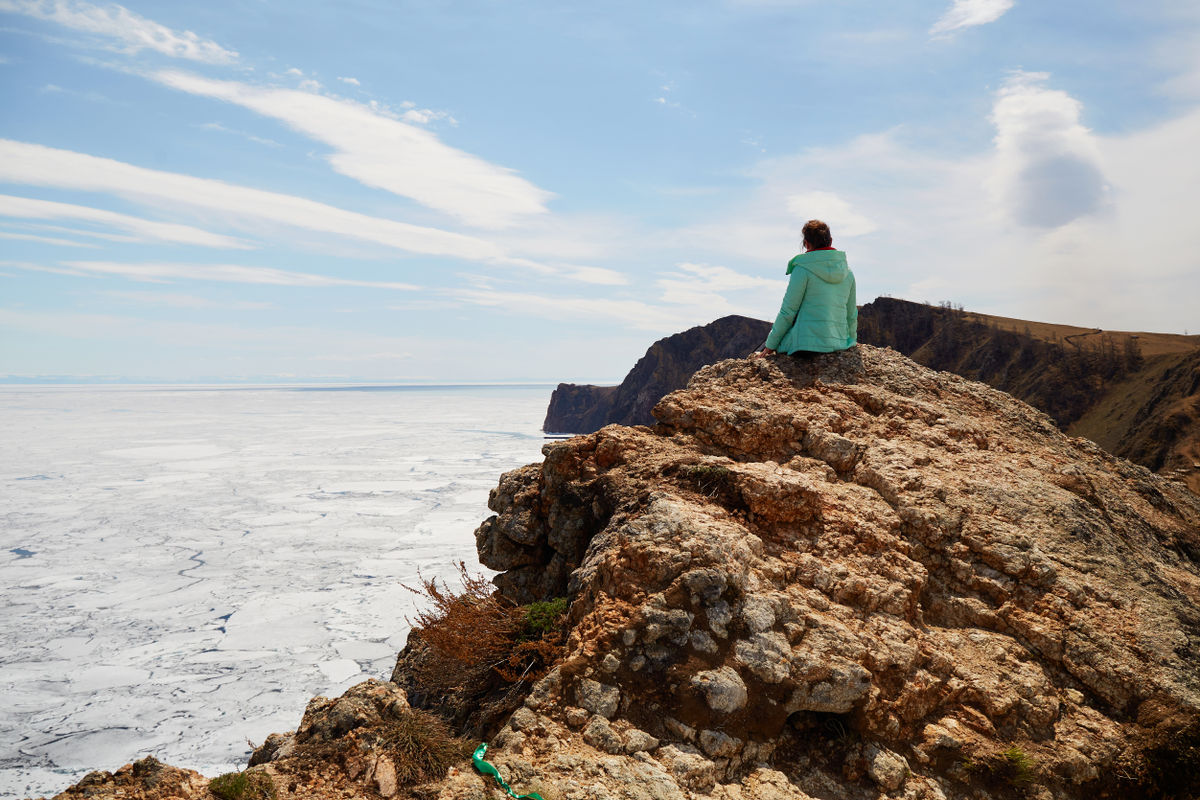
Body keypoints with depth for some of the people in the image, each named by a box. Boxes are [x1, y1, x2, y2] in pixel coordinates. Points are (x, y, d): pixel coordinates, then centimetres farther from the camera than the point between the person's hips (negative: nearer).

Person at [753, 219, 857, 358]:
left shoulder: (803, 269, -9)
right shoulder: (847, 272, 9)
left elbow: (787, 312, -8)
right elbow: (851, 314, 16)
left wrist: (770, 345, 0)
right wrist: (852, 340, 32)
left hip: (808, 343, -6)